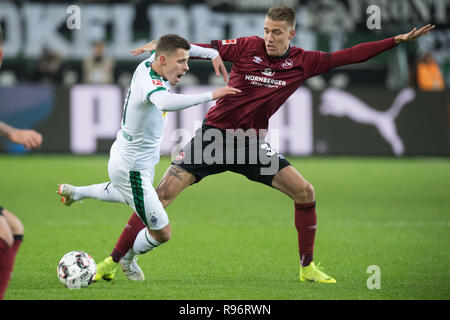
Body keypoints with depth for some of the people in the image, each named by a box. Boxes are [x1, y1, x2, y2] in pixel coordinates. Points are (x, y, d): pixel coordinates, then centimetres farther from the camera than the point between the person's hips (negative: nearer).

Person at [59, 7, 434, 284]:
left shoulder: (303, 62, -3)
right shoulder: (246, 47, -9)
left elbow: (349, 56, -1)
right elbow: (205, 48, -7)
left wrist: (400, 40, -4)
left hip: (252, 144, 3)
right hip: (215, 133, -3)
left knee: (304, 192, -8)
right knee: (165, 190, -13)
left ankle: (308, 267, 10)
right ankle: (114, 260, -8)